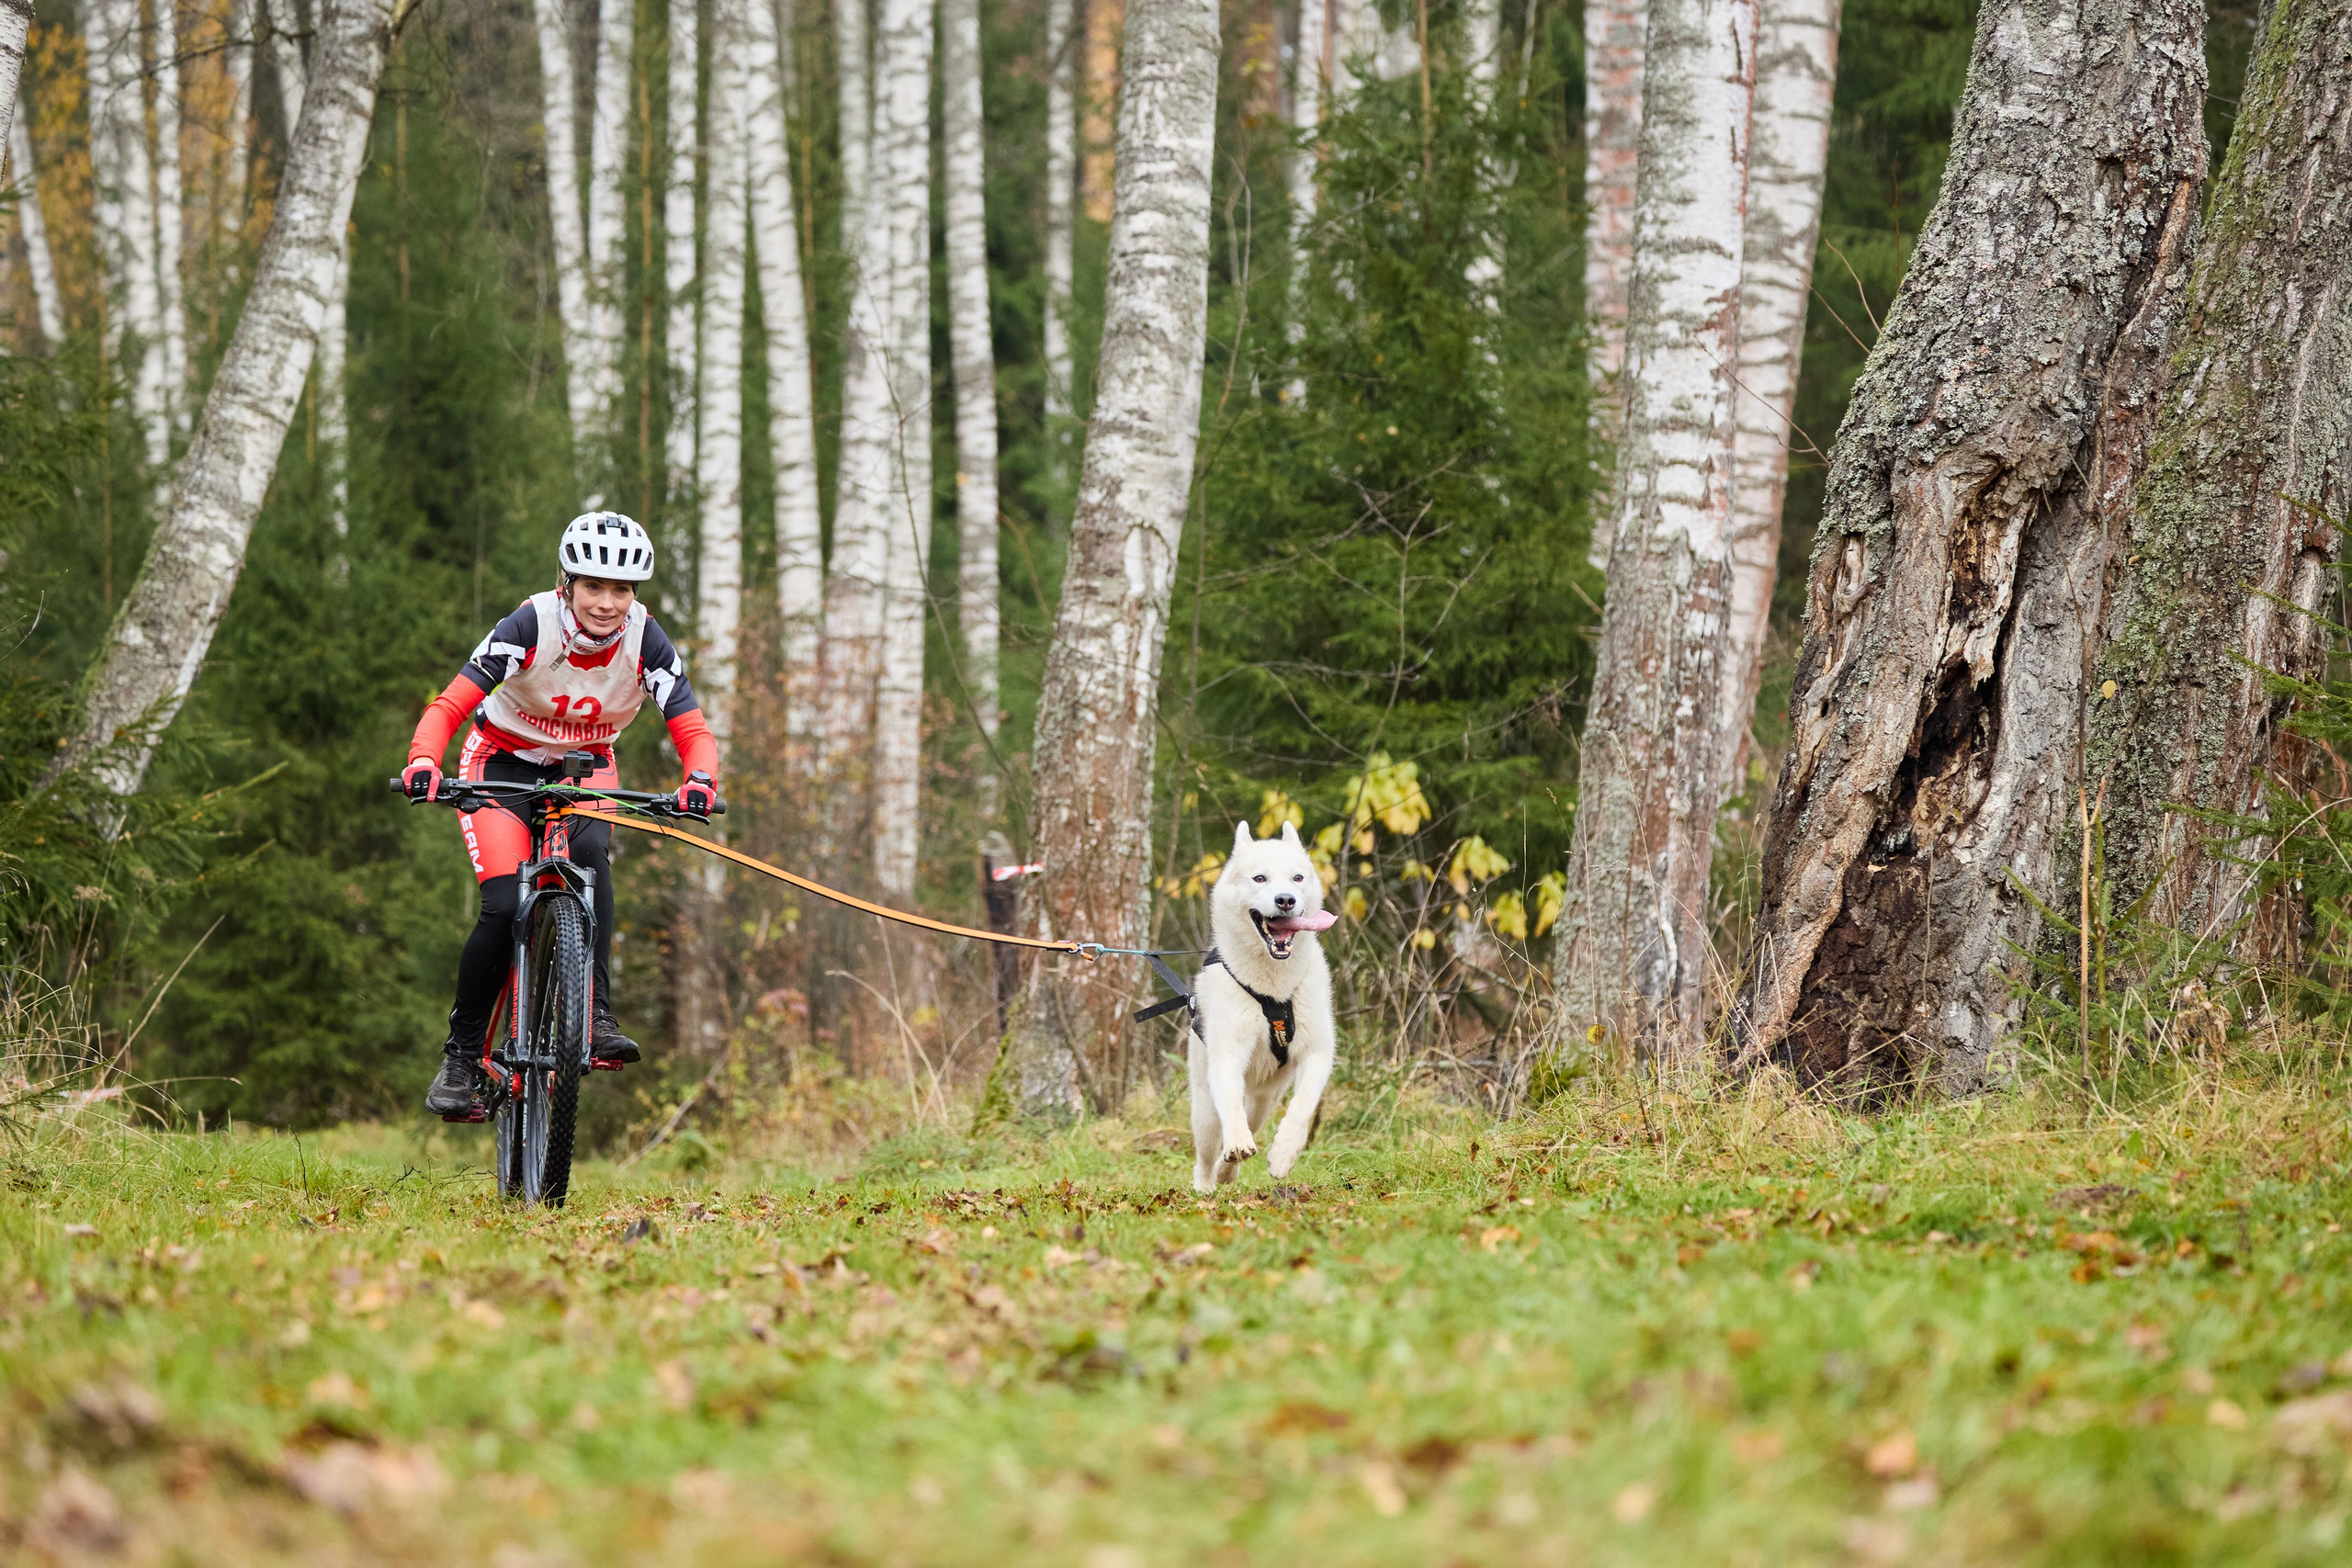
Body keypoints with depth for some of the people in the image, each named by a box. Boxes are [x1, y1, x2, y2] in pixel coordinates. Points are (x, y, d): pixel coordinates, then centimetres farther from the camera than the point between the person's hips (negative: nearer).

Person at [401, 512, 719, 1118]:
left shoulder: (646, 640, -21)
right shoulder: (532, 625, -27)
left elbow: (693, 731, -23)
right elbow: (449, 705, -31)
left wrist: (699, 780, -45)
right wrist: (424, 762, -51)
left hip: (583, 768, 2)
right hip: (504, 761, -2)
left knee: (590, 852, -32)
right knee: (505, 908, -19)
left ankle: (596, 1017, -31)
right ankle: (461, 1056, -3)